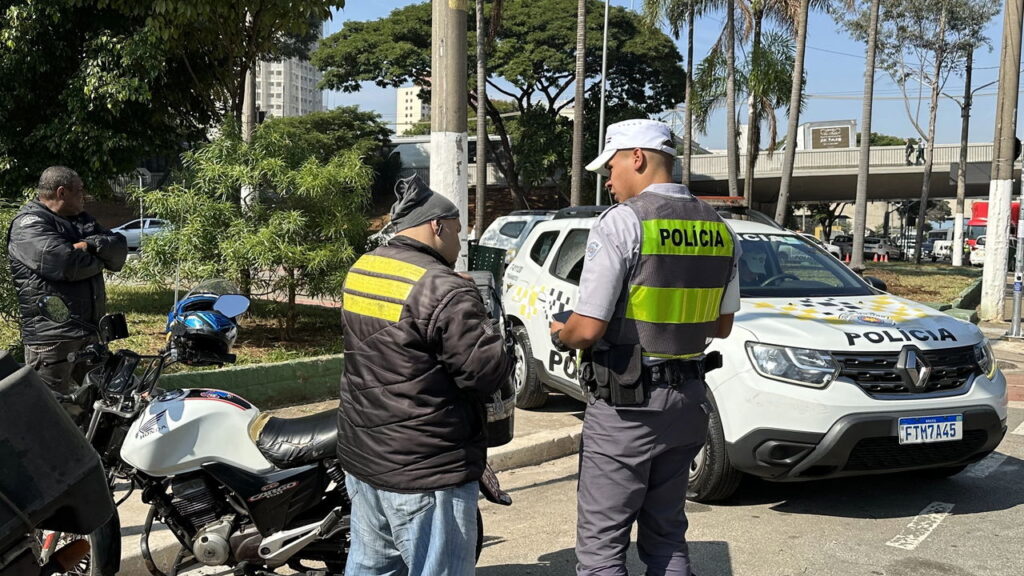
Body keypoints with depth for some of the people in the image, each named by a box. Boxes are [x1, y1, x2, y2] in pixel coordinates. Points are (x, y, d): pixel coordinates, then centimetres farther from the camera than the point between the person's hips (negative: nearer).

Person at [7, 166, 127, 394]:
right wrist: (99, 259, -4)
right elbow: (66, 265, -24)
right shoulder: (29, 224, -10)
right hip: (52, 335, -8)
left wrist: (91, 244, -15)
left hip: (92, 331, 8)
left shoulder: (82, 219, 17)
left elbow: (120, 247, 5)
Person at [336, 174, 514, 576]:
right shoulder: (443, 291, -22)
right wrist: (489, 331, 0)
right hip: (424, 472, -8)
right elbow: (490, 372, -20)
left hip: (360, 457, 9)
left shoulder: (359, 272, 6)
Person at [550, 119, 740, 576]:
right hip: (689, 401, 7)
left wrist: (559, 335, 3)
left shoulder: (621, 222, -14)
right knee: (666, 537, 18)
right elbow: (721, 326, 15)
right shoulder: (718, 228, 8)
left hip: (626, 405, -7)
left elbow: (587, 330, -17)